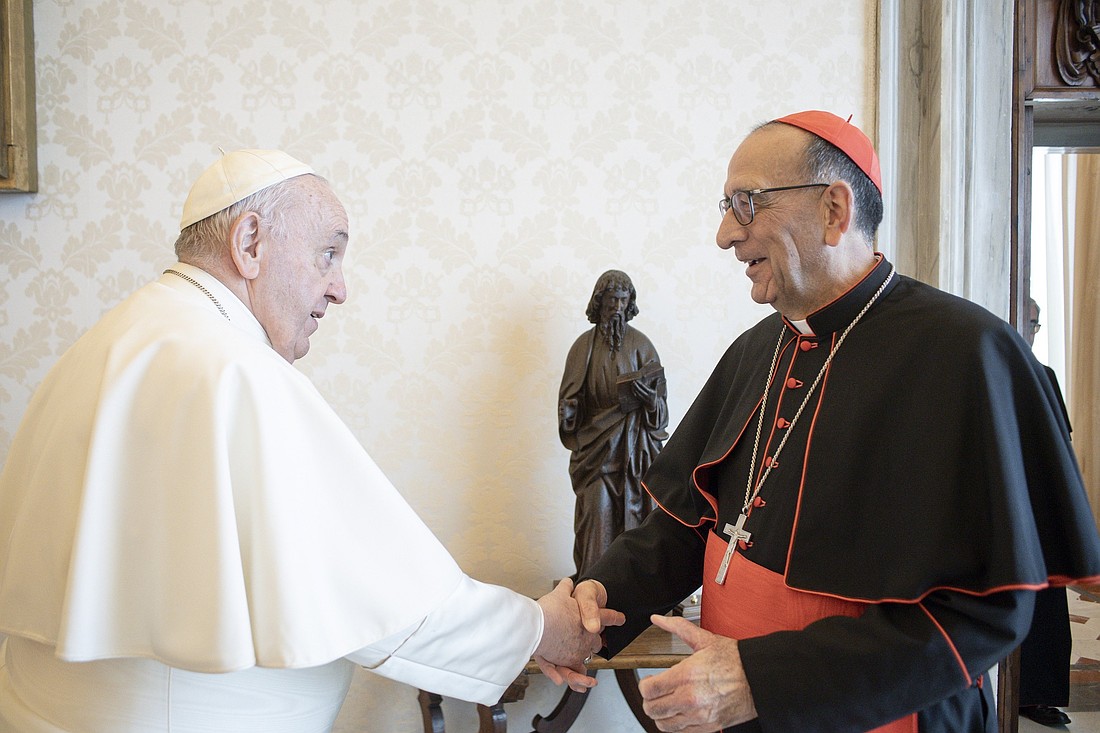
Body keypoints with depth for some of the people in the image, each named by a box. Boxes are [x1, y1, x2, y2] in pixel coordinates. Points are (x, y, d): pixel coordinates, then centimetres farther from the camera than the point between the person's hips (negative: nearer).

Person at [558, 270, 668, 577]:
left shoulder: (640, 344, 6)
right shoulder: (585, 344, 5)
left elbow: (659, 395, 4)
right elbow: (570, 398, 5)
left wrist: (646, 395, -16)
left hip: (633, 444, 0)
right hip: (595, 445, 0)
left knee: (632, 511, -1)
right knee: (597, 514, -4)